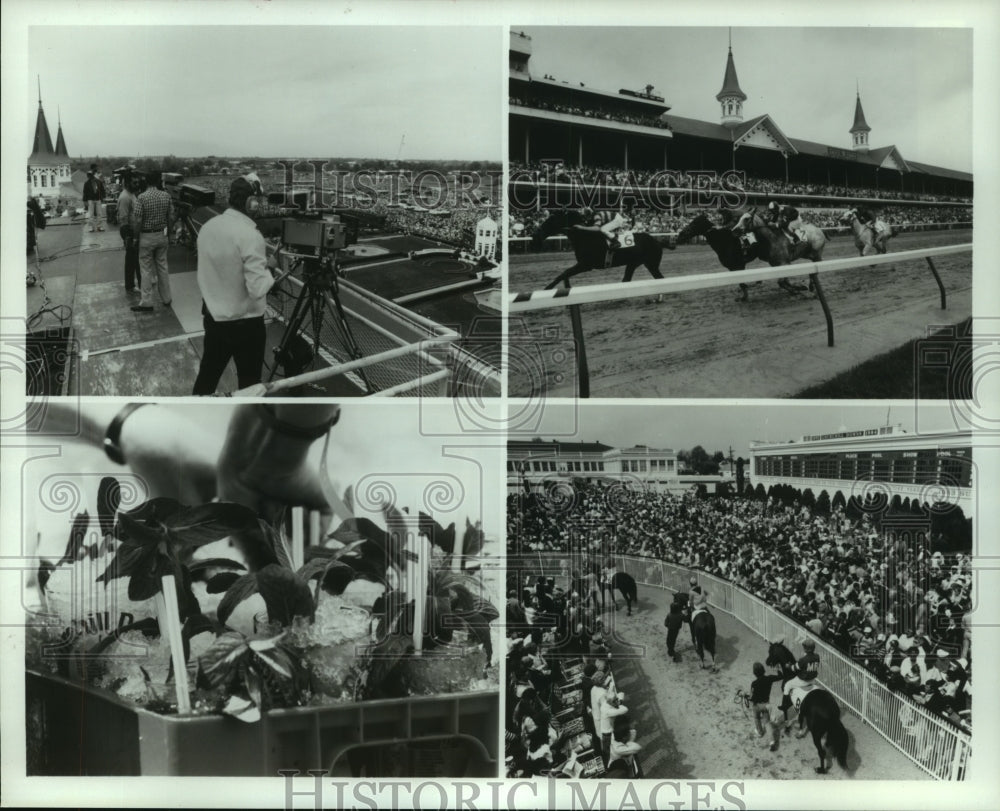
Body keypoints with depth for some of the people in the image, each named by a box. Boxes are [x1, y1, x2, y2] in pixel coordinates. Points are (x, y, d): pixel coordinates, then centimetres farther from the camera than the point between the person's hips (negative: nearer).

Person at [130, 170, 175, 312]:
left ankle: (146, 302, 6)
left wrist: (136, 236, -2)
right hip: (162, 236, 4)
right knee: (162, 267, 15)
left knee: (146, 270, 3)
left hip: (146, 237, -4)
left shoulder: (141, 198, -16)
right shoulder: (166, 196, -5)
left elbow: (137, 221, -17)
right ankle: (166, 299, 22)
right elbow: (171, 218, 1)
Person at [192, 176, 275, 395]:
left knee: (206, 377, 20)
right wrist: (267, 270, -6)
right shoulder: (249, 234, -22)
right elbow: (258, 289, -24)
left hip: (212, 317, 7)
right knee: (249, 385, 7)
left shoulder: (207, 227, 0)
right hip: (245, 323, -7)